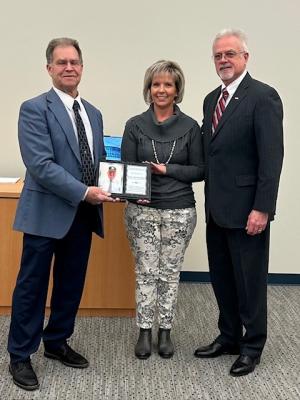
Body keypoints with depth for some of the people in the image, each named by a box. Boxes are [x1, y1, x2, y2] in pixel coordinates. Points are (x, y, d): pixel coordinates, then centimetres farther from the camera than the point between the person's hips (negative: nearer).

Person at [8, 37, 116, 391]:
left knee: (71, 284, 15)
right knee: (32, 286, 3)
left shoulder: (93, 113, 13)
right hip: (47, 212, -6)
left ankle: (57, 343, 33)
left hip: (83, 215, 7)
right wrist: (84, 192, -23)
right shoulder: (34, 108, -9)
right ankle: (20, 356, 18)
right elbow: (40, 164, -19)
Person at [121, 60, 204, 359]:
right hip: (142, 209, 0)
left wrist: (167, 169, -13)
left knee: (170, 272, 8)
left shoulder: (189, 127, 0)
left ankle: (165, 331, 21)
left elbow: (199, 170, 1)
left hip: (179, 211, 0)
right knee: (145, 271, 4)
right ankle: (145, 331, 16)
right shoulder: (135, 125, 1)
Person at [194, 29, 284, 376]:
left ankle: (252, 346, 21)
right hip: (217, 208, 7)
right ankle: (229, 337, 31)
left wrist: (262, 209, -20)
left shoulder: (263, 96, -11)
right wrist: (209, 200, 10)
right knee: (222, 279, 16)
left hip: (245, 209, -7)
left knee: (249, 281, 5)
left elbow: (271, 156, -16)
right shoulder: (211, 99, 13)